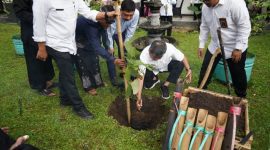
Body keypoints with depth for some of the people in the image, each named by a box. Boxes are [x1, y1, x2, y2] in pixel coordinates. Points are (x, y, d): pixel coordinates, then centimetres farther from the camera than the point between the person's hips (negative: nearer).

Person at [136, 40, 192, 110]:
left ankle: (165, 85, -10)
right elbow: (141, 75, -39)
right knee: (146, 84, -26)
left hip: (166, 66, 1)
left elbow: (182, 58, -17)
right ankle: (155, 79, 10)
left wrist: (188, 70, -32)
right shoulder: (145, 54, -39)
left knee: (180, 64, -27)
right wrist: (139, 95, -43)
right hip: (152, 69, -1)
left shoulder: (170, 49, -36)